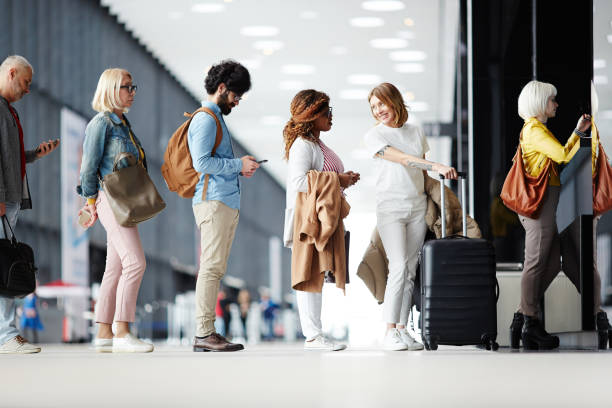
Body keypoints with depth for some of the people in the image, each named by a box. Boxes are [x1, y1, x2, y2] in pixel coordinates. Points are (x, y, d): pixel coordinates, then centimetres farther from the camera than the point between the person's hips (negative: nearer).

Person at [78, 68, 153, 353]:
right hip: (111, 200, -9)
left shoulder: (123, 123, 19)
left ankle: (104, 334, 8)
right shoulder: (101, 122, -8)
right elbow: (89, 165, -9)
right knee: (135, 262, -17)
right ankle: (122, 333, -18)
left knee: (115, 269, 7)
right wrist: (92, 202, -5)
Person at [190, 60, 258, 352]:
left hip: (227, 202, 10)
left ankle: (206, 332, 9)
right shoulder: (205, 119, -8)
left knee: (214, 268, 8)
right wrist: (238, 165, -10)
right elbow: (202, 162, -18)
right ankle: (203, 333, -13)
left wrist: (241, 167, 11)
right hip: (214, 201, -10)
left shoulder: (217, 118, 24)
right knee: (212, 266, -12)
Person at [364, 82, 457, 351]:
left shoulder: (417, 133, 14)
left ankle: (402, 329, 3)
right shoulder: (374, 136, 0)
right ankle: (390, 333, -14)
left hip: (417, 207, 4)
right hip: (390, 207, -4)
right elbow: (401, 159, -15)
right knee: (399, 267, -15)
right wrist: (436, 166, -26)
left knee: (411, 270, 1)